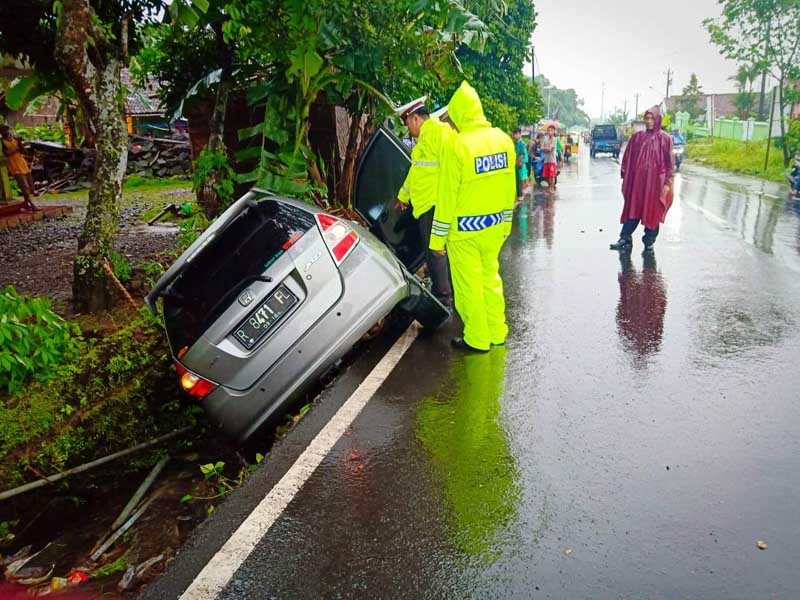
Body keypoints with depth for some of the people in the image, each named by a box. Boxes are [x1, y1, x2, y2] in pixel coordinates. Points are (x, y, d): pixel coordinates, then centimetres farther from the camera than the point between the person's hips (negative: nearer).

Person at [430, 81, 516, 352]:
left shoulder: (458, 146, -17)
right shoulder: (503, 139, 2)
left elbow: (448, 195, -15)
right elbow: (509, 186, 8)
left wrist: (438, 237, -8)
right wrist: (506, 222, 19)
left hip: (465, 230, -6)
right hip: (494, 225, 6)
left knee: (469, 285, 6)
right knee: (491, 278, 19)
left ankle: (477, 339, 16)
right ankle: (497, 333, 28)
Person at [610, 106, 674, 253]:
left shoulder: (665, 139, 1)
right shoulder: (637, 137, 7)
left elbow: (669, 162, 0)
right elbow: (628, 158, 8)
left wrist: (668, 183, -5)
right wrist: (624, 178, 5)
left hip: (655, 182, -2)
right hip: (636, 180, 2)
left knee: (652, 212, 4)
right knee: (632, 209, 3)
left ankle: (649, 242, 13)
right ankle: (625, 239, 6)